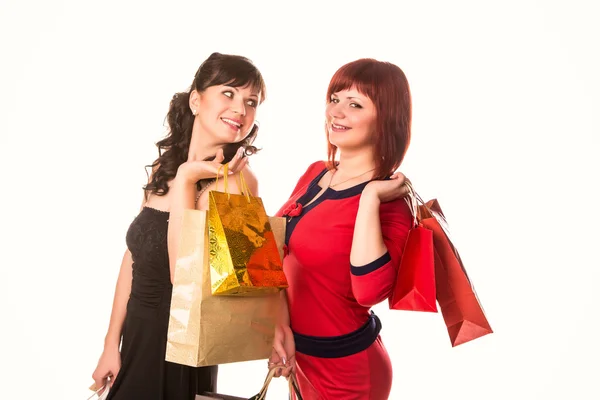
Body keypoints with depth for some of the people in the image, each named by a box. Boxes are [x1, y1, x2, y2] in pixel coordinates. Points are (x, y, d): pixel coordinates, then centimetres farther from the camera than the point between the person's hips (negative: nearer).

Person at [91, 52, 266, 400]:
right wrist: (112, 344, 9)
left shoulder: (237, 179, -19)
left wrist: (185, 179, -23)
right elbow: (134, 256, 6)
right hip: (135, 335, 6)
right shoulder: (164, 166, 1)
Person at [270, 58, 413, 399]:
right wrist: (277, 318, -11)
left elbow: (370, 292, -34)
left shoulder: (388, 203, -20)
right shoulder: (315, 173, 0)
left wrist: (370, 198, -33)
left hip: (343, 365, -6)